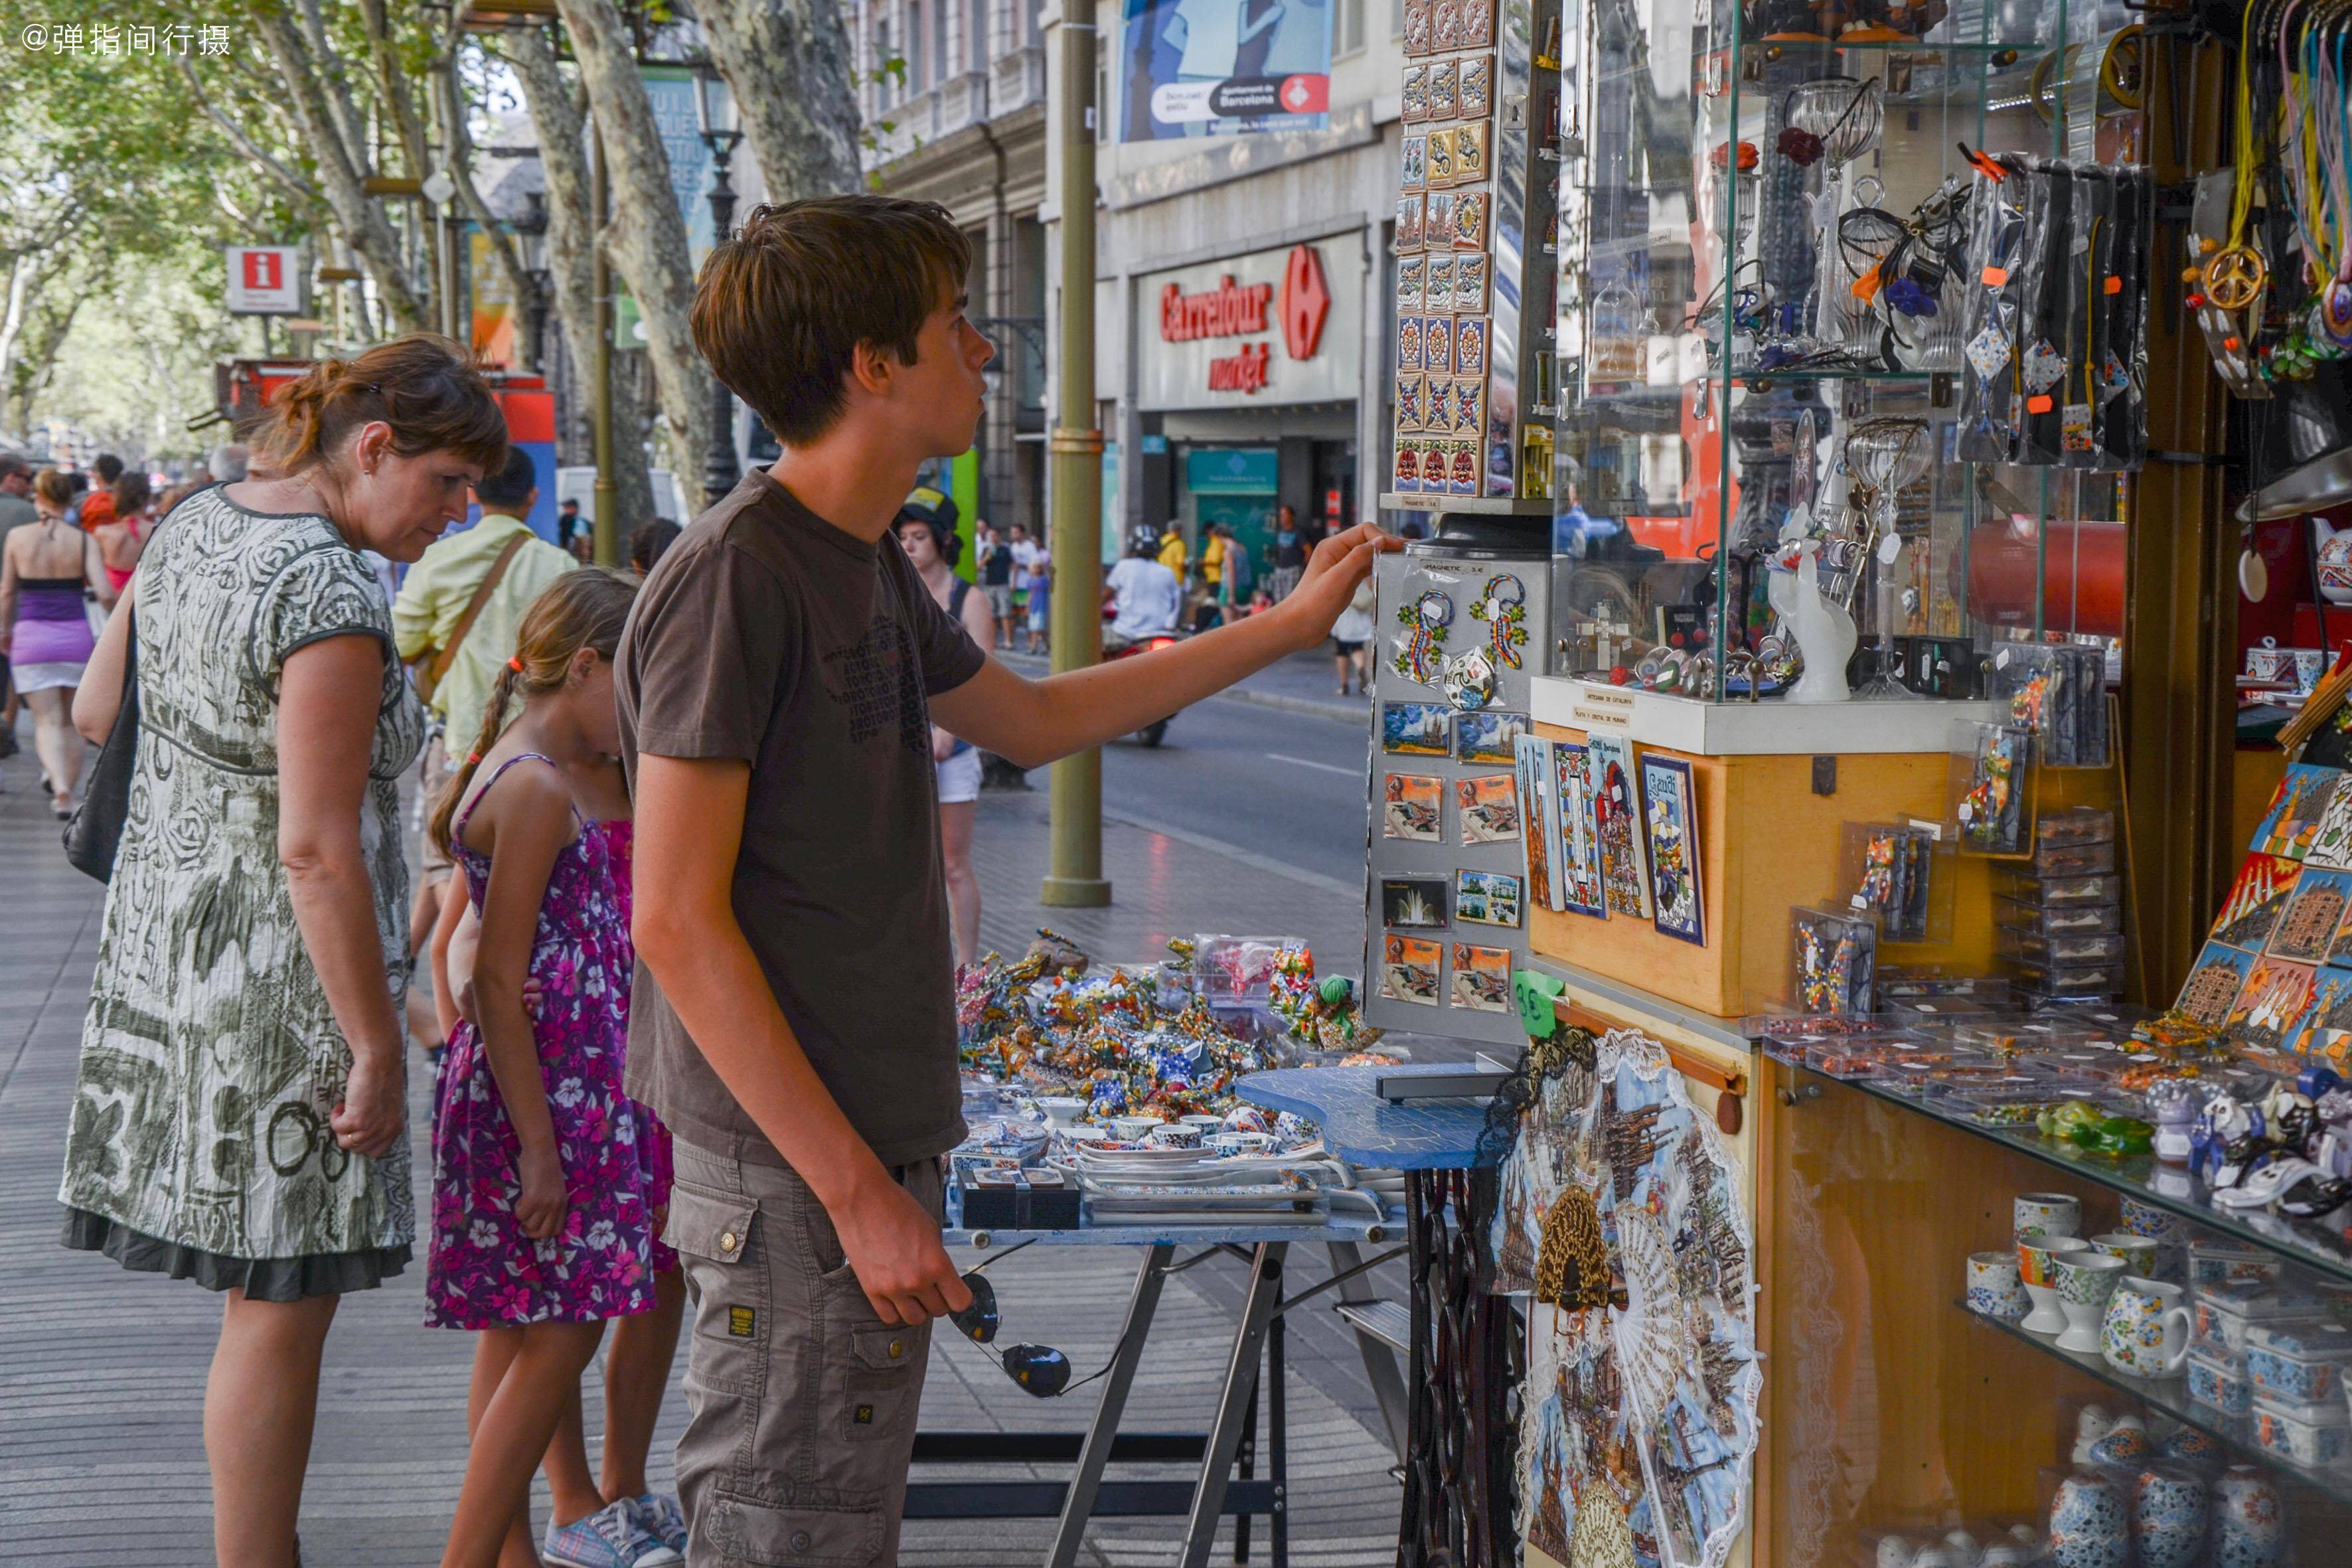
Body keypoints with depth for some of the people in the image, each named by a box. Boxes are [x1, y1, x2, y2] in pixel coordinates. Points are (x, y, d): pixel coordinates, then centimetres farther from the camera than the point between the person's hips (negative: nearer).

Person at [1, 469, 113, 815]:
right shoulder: (83, 541, -5)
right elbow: (105, 594, -11)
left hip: (31, 635, 0)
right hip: (75, 636, 0)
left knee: (47, 721, 1)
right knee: (71, 721, 15)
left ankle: (61, 789, -21)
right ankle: (67, 790, 19)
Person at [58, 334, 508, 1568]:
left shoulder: (193, 526, 6)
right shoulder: (331, 601, -22)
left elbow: (95, 711, 18)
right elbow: (315, 850, -23)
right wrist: (378, 1048, -18)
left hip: (167, 943, 9)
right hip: (277, 973, -9)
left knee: (266, 1291, 17)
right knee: (281, 1306, 1)